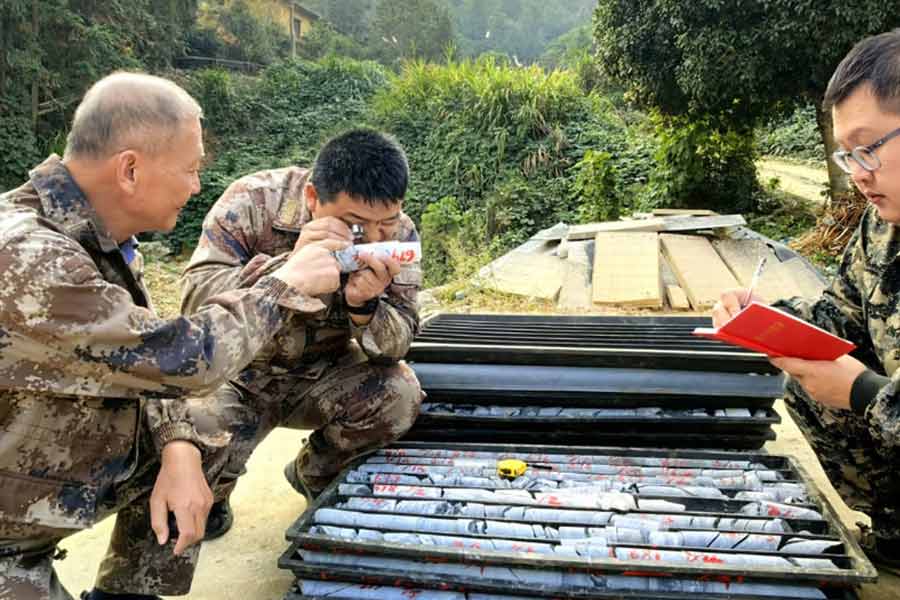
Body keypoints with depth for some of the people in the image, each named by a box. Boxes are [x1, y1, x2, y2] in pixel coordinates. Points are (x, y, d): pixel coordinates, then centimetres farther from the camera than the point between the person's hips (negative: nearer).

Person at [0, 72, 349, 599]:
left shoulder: (101, 234, -4)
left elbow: (145, 357, 3)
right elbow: (182, 359, -30)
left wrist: (178, 449, -13)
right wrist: (289, 282, -18)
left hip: (65, 465, 8)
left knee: (203, 442, 6)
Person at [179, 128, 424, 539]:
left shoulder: (398, 234, -14)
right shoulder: (253, 201, -22)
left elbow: (394, 348, -15)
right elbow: (195, 298, -29)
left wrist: (364, 305, -39)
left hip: (320, 378, 3)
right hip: (240, 374, -2)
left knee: (399, 394, -24)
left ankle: (314, 475, 8)